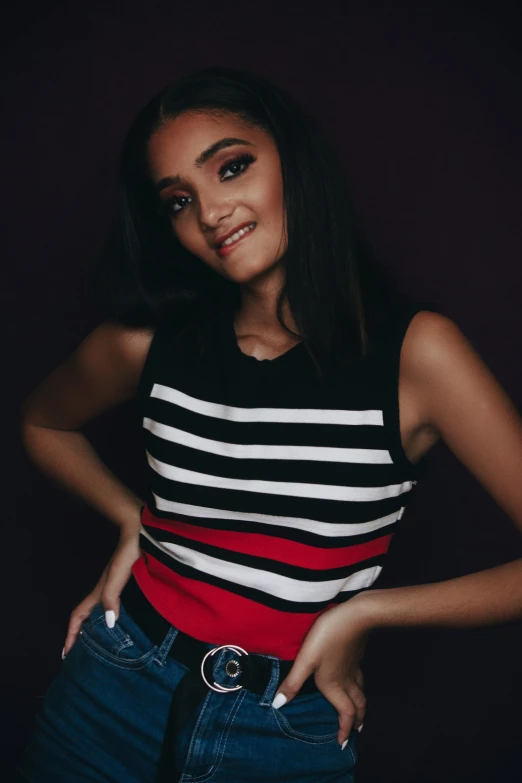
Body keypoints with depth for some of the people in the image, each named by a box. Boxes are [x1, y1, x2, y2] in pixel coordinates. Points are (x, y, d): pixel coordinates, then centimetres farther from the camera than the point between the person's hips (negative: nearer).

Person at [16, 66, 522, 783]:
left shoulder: (414, 349, -15)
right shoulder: (149, 341, -7)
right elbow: (45, 424, 14)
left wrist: (364, 611, -14)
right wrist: (133, 524, 1)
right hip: (118, 689, 3)